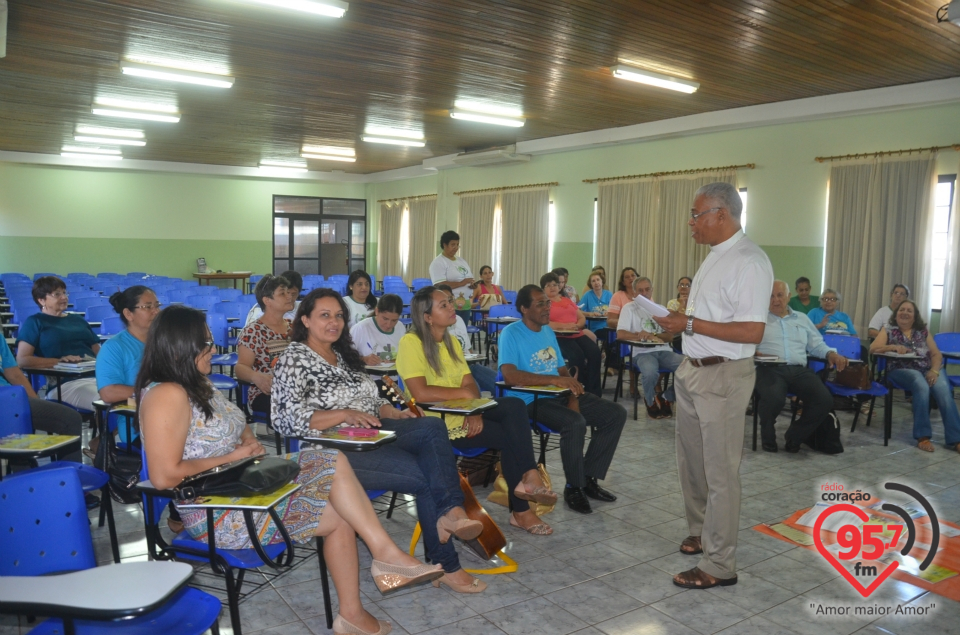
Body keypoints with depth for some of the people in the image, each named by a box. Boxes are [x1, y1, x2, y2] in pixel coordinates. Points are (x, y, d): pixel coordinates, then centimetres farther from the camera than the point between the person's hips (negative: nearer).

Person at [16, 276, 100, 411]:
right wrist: (59, 361, -11)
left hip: (97, 374, 5)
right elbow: (22, 360, 0)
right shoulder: (34, 322, 11)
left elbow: (98, 352, 24)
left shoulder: (78, 320, 28)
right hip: (64, 382, -5)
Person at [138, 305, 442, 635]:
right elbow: (164, 476, -26)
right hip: (216, 513, -9)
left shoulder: (198, 385, 12)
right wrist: (232, 457, -16)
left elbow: (233, 430, 24)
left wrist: (249, 442, 1)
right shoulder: (167, 395, -19)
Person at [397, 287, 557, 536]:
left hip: (464, 413, 7)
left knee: (515, 406, -19)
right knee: (510, 435, -18)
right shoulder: (411, 343, -12)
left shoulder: (451, 342, 14)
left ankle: (528, 477, -20)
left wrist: (475, 410, -15)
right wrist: (463, 393, -15)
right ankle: (521, 511, -7)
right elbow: (420, 393, -24)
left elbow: (470, 384, 5)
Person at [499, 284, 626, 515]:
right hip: (530, 400, -8)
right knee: (575, 422, -34)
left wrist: (572, 386, -6)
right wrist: (554, 380, -28)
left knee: (616, 414, -2)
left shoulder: (548, 331, 15)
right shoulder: (511, 333, -10)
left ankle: (588, 478, 5)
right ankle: (573, 487, -11)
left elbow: (561, 369, 16)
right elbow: (510, 375, -25)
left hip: (559, 396, 8)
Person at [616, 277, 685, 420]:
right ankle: (652, 402, -2)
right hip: (643, 352, -4)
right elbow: (620, 334, -8)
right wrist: (644, 336, -14)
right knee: (650, 373, -37)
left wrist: (653, 335, -12)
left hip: (664, 351, 4)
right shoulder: (629, 308, 5)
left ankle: (667, 398, 2)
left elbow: (670, 336, 8)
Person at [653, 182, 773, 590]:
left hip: (723, 376, -10)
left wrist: (690, 324, -24)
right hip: (692, 371, 10)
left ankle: (719, 565, 13)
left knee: (719, 472, 0)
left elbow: (751, 331, -25)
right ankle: (701, 533, 40)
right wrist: (679, 320, 6)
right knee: (691, 461, 21)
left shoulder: (748, 261, -18)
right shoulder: (715, 257, 12)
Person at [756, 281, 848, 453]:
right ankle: (768, 436, -2)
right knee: (774, 399, -36)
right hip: (770, 369, -4)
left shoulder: (802, 318, 25)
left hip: (799, 370, 4)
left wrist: (830, 353, 3)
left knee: (825, 400, -21)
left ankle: (795, 436, 3)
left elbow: (817, 344, 23)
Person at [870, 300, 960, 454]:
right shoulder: (888, 329, 9)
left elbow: (937, 354, 10)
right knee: (922, 386, -36)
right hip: (901, 370, -3)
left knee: (943, 388, -29)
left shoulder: (923, 331, 16)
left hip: (928, 370, 3)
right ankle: (923, 436, -31)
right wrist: (893, 347, -22)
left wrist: (934, 370, -10)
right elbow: (873, 348, -5)